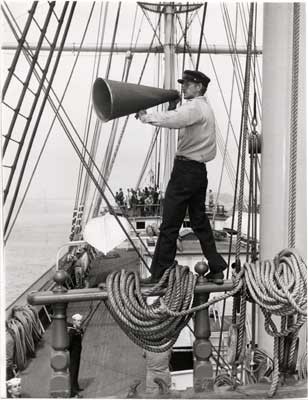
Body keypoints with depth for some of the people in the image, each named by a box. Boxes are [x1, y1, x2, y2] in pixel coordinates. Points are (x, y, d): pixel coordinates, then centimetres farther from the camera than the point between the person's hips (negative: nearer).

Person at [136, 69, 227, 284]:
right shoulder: (205, 108, 22)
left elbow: (172, 120, -31)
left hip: (186, 169, -10)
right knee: (200, 221, 15)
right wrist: (173, 105, 9)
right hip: (200, 170, 10)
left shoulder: (195, 107, -12)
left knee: (170, 225, -5)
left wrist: (145, 116, -26)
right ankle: (217, 269, 18)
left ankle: (158, 275, 2)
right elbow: (179, 121, 21)